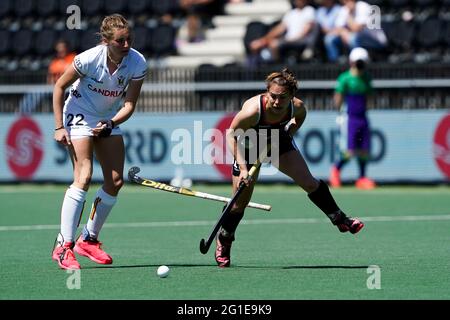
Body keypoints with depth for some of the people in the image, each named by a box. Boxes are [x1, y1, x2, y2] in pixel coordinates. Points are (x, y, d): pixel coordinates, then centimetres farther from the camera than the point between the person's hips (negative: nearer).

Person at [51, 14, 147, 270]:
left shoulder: (138, 63, -18)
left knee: (116, 181, 0)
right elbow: (59, 87, -12)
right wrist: (59, 127, -15)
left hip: (110, 120, 5)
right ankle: (64, 246, -19)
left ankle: (89, 239, 16)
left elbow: (129, 105, -13)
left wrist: (110, 123, -31)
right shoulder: (89, 59, -27)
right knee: (83, 177, -20)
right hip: (80, 115, -5)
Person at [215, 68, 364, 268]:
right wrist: (242, 168, -30)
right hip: (248, 146, -3)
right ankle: (223, 241, 24)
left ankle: (339, 219, 8)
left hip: (277, 141, 3)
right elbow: (231, 135, -26)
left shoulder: (297, 107, -27)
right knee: (240, 202, 0)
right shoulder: (253, 110, -40)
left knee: (309, 183, -8)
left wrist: (288, 135, -9)